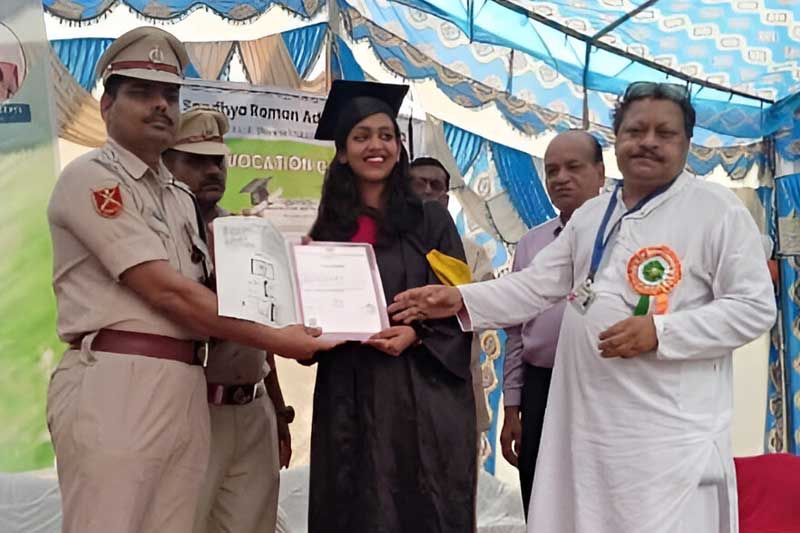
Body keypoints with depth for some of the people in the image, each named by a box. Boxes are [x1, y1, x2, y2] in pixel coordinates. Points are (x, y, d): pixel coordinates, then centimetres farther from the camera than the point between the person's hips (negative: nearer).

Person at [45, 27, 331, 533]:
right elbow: (165, 291, -13)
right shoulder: (90, 178, -4)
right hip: (115, 383, -7)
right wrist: (274, 339, -12)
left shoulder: (182, 198, 21)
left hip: (187, 389, 8)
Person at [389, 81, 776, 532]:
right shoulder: (591, 215, 15)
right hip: (586, 420, 6)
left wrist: (660, 332, -19)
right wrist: (462, 299, 1)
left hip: (670, 429, -6)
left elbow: (755, 307, -9)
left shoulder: (717, 209, -5)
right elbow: (535, 287, 14)